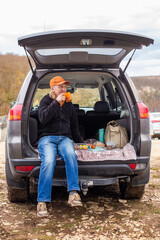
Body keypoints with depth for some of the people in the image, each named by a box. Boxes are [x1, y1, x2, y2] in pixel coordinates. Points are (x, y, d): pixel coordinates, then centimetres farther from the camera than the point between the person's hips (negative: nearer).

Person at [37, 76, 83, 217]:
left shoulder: (69, 105, 23)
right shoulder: (46, 101, 11)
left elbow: (74, 127, 30)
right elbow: (43, 118, -10)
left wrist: (81, 143, 28)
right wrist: (56, 102, -9)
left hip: (65, 138, 3)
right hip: (47, 138, -3)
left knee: (71, 154, -35)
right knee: (48, 161, -34)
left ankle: (73, 193, -40)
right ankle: (42, 202, -33)